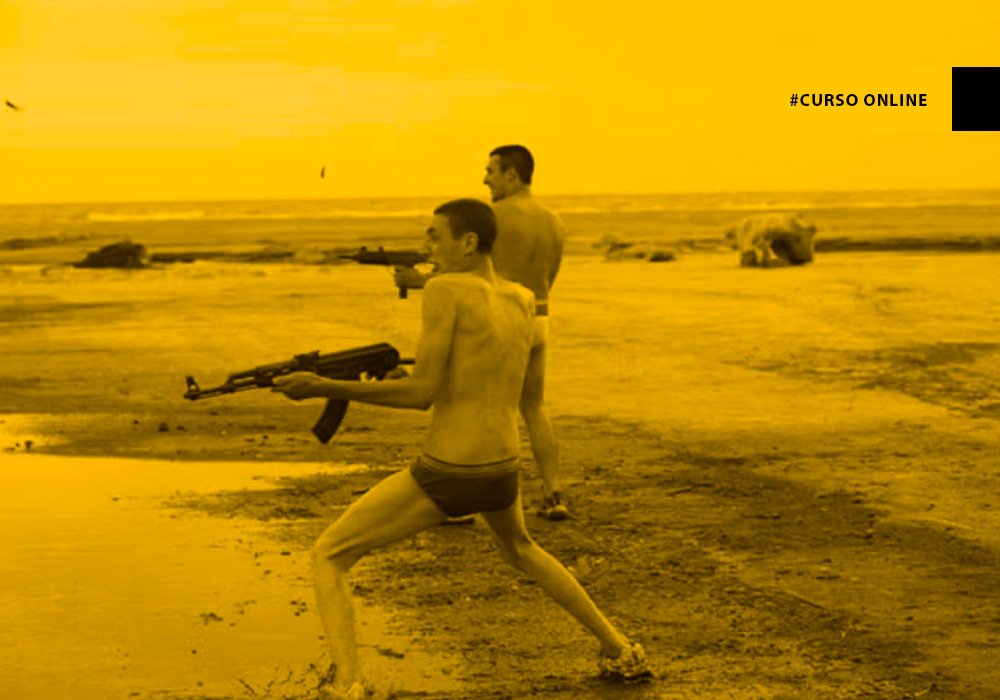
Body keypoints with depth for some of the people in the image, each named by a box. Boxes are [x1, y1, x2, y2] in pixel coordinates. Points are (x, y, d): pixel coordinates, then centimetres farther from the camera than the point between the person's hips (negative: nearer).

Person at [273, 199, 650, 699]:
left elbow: (421, 394, -17)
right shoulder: (523, 299, 7)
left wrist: (324, 388, -14)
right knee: (519, 549, 39)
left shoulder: (445, 288, -14)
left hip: (443, 477, -7)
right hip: (502, 473, 7)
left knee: (328, 557, 4)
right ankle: (621, 652, 39)